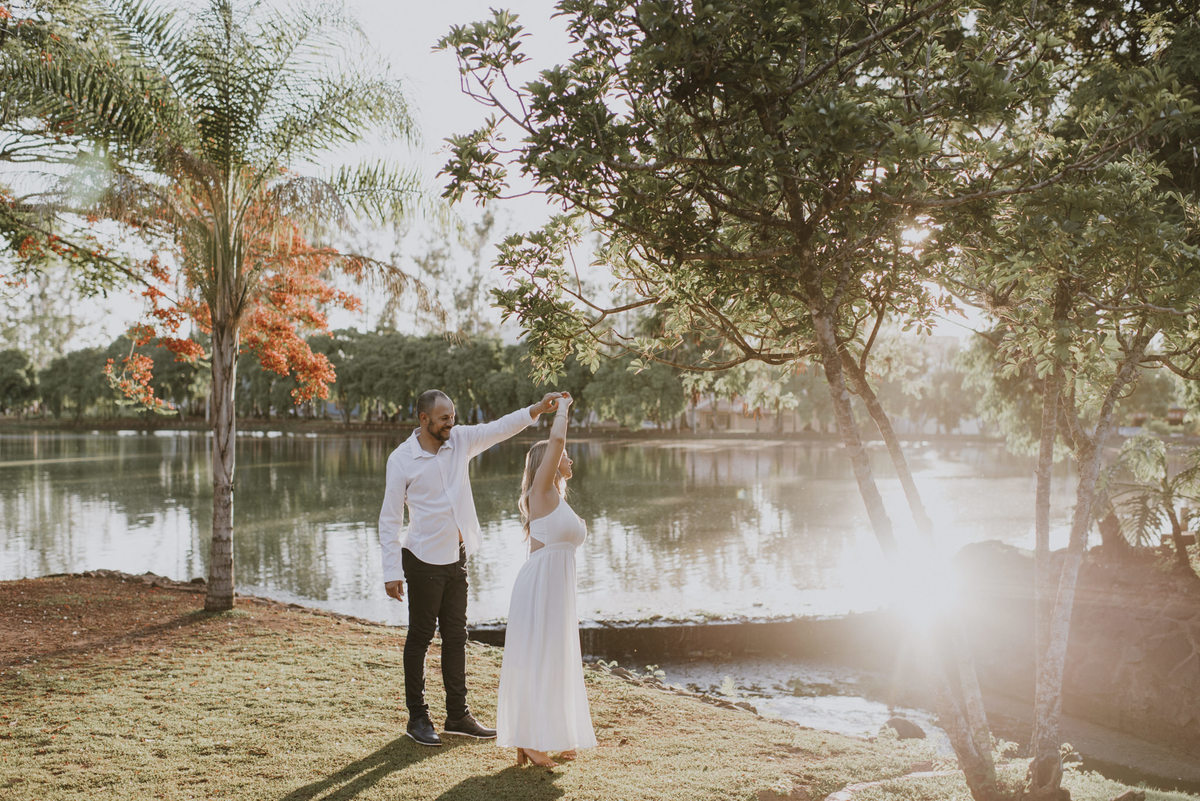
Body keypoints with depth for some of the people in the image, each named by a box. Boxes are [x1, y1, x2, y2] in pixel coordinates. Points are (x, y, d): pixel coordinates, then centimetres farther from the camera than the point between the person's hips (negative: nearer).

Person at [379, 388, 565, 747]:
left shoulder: (460, 440, 2)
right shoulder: (401, 459, -11)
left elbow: (499, 428, -3)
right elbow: (389, 519, -10)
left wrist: (536, 409, -20)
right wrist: (392, 572, -15)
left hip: (457, 558, 6)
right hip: (424, 559, -6)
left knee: (456, 636, 12)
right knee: (420, 637, 3)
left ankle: (458, 714, 22)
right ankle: (417, 717, 15)